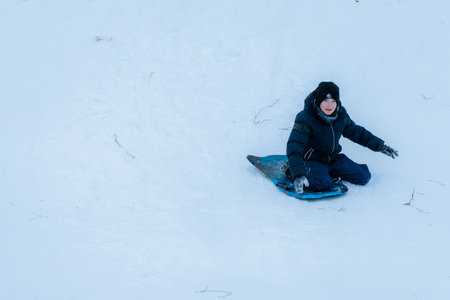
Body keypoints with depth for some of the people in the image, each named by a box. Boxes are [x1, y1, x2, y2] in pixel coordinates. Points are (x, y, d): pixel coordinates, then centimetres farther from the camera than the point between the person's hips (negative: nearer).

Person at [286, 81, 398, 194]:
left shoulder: (340, 114, -4)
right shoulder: (305, 119, -24)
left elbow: (356, 132, 14)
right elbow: (294, 147, -32)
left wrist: (380, 146, 15)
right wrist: (298, 174, -47)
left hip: (333, 159, 6)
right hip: (311, 161, -6)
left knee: (363, 177, -3)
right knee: (321, 183, -34)